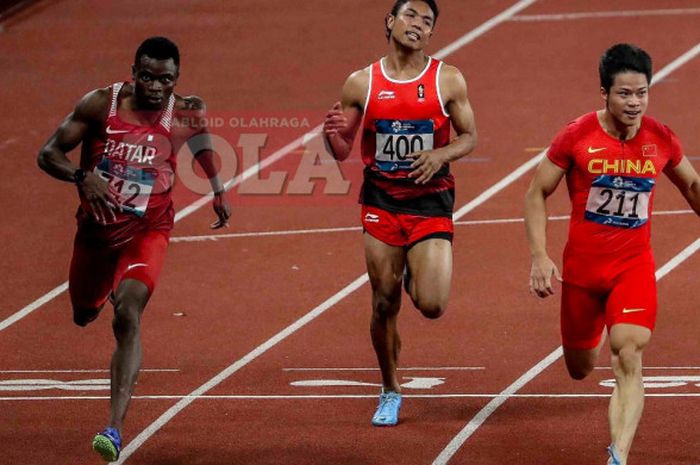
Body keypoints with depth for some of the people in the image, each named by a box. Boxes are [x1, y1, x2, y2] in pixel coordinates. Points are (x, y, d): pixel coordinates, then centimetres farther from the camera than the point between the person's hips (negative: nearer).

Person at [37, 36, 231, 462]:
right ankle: (113, 284, 64)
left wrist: (218, 189, 23)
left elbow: (202, 137, 16)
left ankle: (116, 428, -30)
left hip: (147, 230, -2)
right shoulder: (100, 104, -13)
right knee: (84, 315, 23)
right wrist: (81, 176, -30)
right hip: (97, 225, 2)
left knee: (128, 316, -24)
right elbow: (48, 154, -10)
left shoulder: (186, 114, -10)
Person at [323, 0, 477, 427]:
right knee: (384, 306, 5)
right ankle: (391, 392, 25)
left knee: (432, 305, -13)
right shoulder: (361, 84, 1)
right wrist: (334, 134, -17)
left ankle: (416, 275, 25)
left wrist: (440, 155, -15)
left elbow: (470, 137, 5)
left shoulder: (449, 81, -2)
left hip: (431, 202, -1)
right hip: (381, 203, 1)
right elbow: (342, 152, 7)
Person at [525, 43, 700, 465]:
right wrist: (540, 256, -11)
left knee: (629, 359, -21)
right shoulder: (577, 137, -11)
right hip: (582, 264, 0)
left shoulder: (661, 140, -5)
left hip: (634, 264, 0)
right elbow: (538, 194, -2)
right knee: (580, 368, 17)